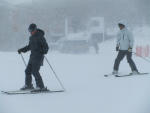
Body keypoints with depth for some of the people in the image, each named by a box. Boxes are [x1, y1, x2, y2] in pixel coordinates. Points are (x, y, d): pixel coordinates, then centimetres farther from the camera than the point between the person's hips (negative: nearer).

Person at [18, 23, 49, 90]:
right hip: (32, 56, 8)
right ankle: (28, 85, 18)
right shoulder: (31, 37, 15)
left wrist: (44, 51, -33)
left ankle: (41, 86, -7)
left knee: (35, 71, -14)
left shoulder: (40, 37, -11)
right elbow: (29, 46, 28)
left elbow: (46, 46, -15)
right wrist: (22, 50, 25)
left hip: (38, 57, -8)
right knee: (28, 71, 6)